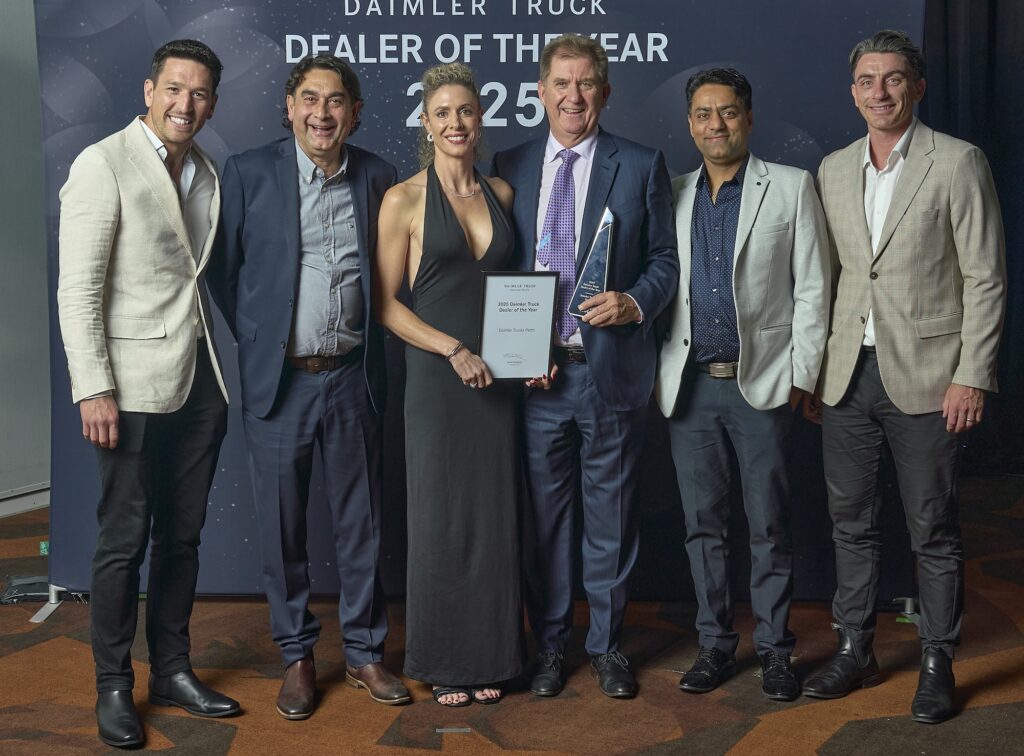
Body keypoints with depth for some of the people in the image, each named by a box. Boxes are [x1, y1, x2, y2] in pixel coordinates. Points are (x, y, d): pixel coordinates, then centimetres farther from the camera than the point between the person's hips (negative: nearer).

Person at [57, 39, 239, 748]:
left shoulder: (207, 172, 13)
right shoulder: (103, 164, -7)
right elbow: (77, 289, -11)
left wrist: (226, 365, 8)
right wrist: (94, 388, -16)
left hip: (201, 382, 6)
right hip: (135, 384, -6)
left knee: (182, 535, 13)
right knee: (124, 541, 0)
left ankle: (172, 669, 25)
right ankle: (114, 686, 14)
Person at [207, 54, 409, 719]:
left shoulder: (377, 177, 4)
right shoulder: (249, 172, -3)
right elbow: (224, 268, 3)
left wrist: (365, 335, 7)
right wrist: (257, 340, 2)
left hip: (352, 376, 2)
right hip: (278, 378, -1)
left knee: (361, 522, 9)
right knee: (283, 528, 7)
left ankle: (364, 652, 23)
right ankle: (297, 656, 23)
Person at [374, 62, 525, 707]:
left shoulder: (501, 193, 9)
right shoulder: (404, 201, -4)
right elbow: (386, 303, -5)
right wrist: (454, 350, -15)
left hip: (498, 377, 4)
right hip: (435, 376, -4)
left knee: (496, 514, 7)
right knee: (442, 516, 3)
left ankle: (490, 656, 20)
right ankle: (445, 661, 17)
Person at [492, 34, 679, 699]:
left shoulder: (642, 166, 3)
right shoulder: (510, 167, 9)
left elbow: (665, 260, 5)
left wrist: (635, 302, -15)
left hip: (613, 365, -1)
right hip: (535, 369, 2)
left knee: (611, 513, 7)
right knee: (544, 513, 9)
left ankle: (608, 644, 23)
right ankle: (550, 644, 23)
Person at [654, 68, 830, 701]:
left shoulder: (792, 187, 3)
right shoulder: (673, 197, 12)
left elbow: (812, 288, 0)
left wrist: (802, 375, -5)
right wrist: (655, 373, 5)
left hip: (762, 383, -3)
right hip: (689, 385, 3)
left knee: (769, 525, 2)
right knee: (703, 523, 8)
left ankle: (775, 648, 14)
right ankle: (716, 643, 20)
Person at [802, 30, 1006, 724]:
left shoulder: (958, 163, -3)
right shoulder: (834, 171, 11)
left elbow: (985, 278, -6)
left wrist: (973, 376, -12)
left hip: (924, 377, -4)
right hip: (847, 375, 5)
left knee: (933, 530, 4)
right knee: (852, 522, 12)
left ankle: (938, 663, 17)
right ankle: (855, 652, 25)